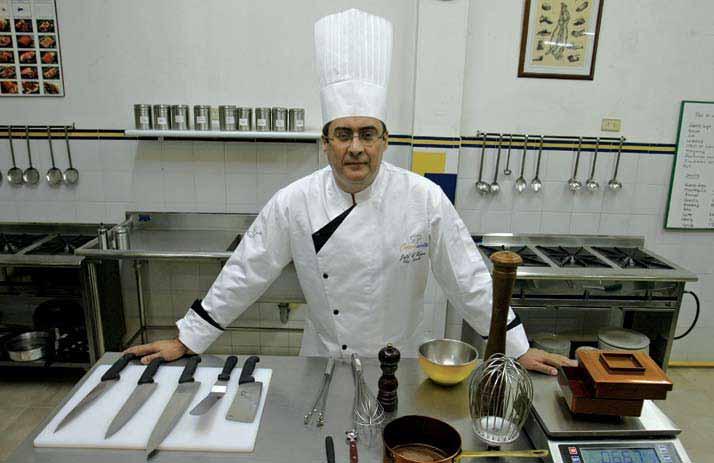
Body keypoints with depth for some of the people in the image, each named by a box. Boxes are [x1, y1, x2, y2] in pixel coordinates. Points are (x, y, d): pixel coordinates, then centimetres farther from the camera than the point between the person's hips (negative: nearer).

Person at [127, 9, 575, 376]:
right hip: (328, 364, 1)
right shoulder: (294, 203, -16)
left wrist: (519, 348, -6)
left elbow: (469, 279, -11)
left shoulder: (424, 199, -18)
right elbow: (243, 276, -8)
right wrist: (186, 341, -2)